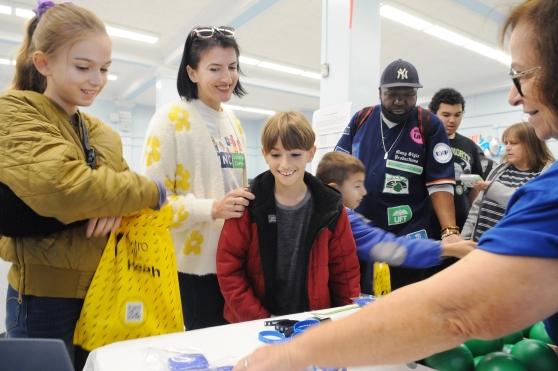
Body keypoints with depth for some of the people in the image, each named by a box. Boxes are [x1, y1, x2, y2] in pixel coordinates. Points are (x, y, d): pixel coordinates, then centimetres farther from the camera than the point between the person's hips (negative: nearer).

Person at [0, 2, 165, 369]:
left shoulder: (98, 131, 12)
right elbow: (64, 187, -28)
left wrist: (116, 202, -18)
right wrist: (151, 191, -16)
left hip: (103, 292, 7)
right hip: (46, 299, -6)